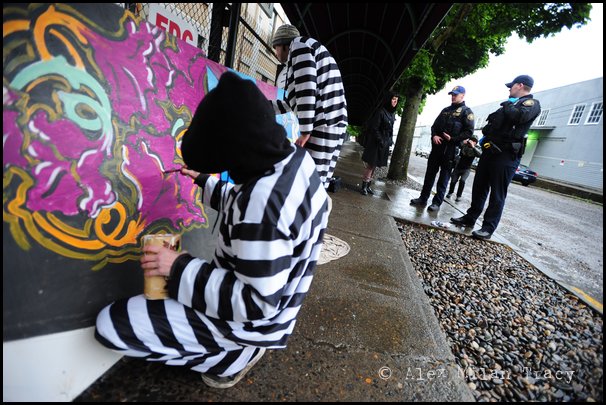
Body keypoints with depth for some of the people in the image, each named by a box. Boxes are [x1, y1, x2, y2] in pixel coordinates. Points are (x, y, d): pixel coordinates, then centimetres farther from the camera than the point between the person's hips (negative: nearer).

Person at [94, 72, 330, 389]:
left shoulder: (263, 199, -37)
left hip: (250, 319, -8)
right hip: (250, 296, 9)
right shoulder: (294, 157, -8)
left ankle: (234, 354, 3)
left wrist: (180, 269, -23)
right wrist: (206, 182, 15)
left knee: (109, 324, -6)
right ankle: (237, 347, 19)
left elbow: (257, 303, -29)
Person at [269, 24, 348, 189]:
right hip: (334, 125, 10)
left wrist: (305, 132, -16)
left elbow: (307, 90, -13)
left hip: (322, 126, -10)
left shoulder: (299, 45, 3)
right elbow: (290, 103, 34)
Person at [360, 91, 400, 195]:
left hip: (384, 144, 7)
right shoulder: (381, 112, -11)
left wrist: (390, 142, 10)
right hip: (375, 144, -7)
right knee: (370, 165, -5)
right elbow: (374, 128, -15)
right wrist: (380, 141, -18)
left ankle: (368, 186, 14)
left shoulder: (392, 114, 12)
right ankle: (364, 187, 2)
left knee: (374, 166, 8)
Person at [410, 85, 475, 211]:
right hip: (437, 146, 6)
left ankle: (437, 202, 3)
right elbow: (435, 125, 18)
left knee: (444, 177, -1)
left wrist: (453, 139, -17)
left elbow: (469, 131, -6)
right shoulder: (446, 110, 19)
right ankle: (423, 198, 11)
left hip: (450, 149, -5)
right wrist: (434, 135, -3)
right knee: (430, 174, 5)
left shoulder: (466, 111, 2)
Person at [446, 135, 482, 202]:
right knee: (453, 180, 0)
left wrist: (473, 147, -38)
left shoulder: (477, 148, -9)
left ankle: (458, 196, -6)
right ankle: (450, 193, 28)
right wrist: (462, 142, -39)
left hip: (466, 169, -1)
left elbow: (480, 154, -28)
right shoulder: (464, 145, -10)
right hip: (458, 167, 1)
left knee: (462, 180, -20)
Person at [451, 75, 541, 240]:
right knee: (479, 188, 11)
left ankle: (488, 228, 0)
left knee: (497, 194, -4)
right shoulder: (511, 104, 26)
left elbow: (520, 116, -21)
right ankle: (470, 218, 20)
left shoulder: (532, 103, 0)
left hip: (506, 155, -8)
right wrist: (486, 135, 12)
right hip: (490, 151, 8)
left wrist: (507, 105, -3)